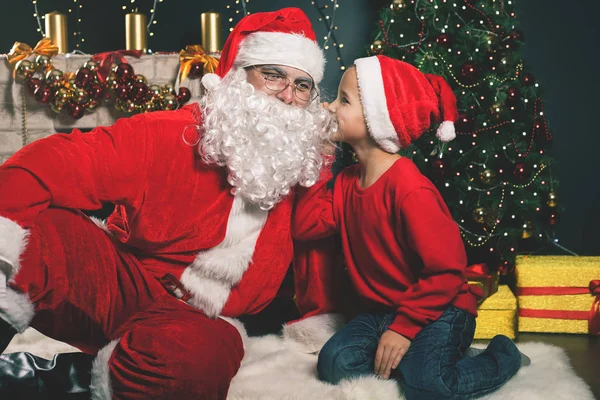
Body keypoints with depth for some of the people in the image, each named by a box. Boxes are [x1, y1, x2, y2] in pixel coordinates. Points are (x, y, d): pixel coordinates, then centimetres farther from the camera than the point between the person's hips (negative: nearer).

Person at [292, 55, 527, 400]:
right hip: (381, 309, 7)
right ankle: (424, 357, 2)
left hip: (437, 308, -7)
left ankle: (501, 356, 2)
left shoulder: (409, 188, -22)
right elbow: (304, 226, 3)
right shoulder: (348, 181, 4)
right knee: (334, 363, -13)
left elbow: (447, 270, -22)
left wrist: (404, 327, -21)